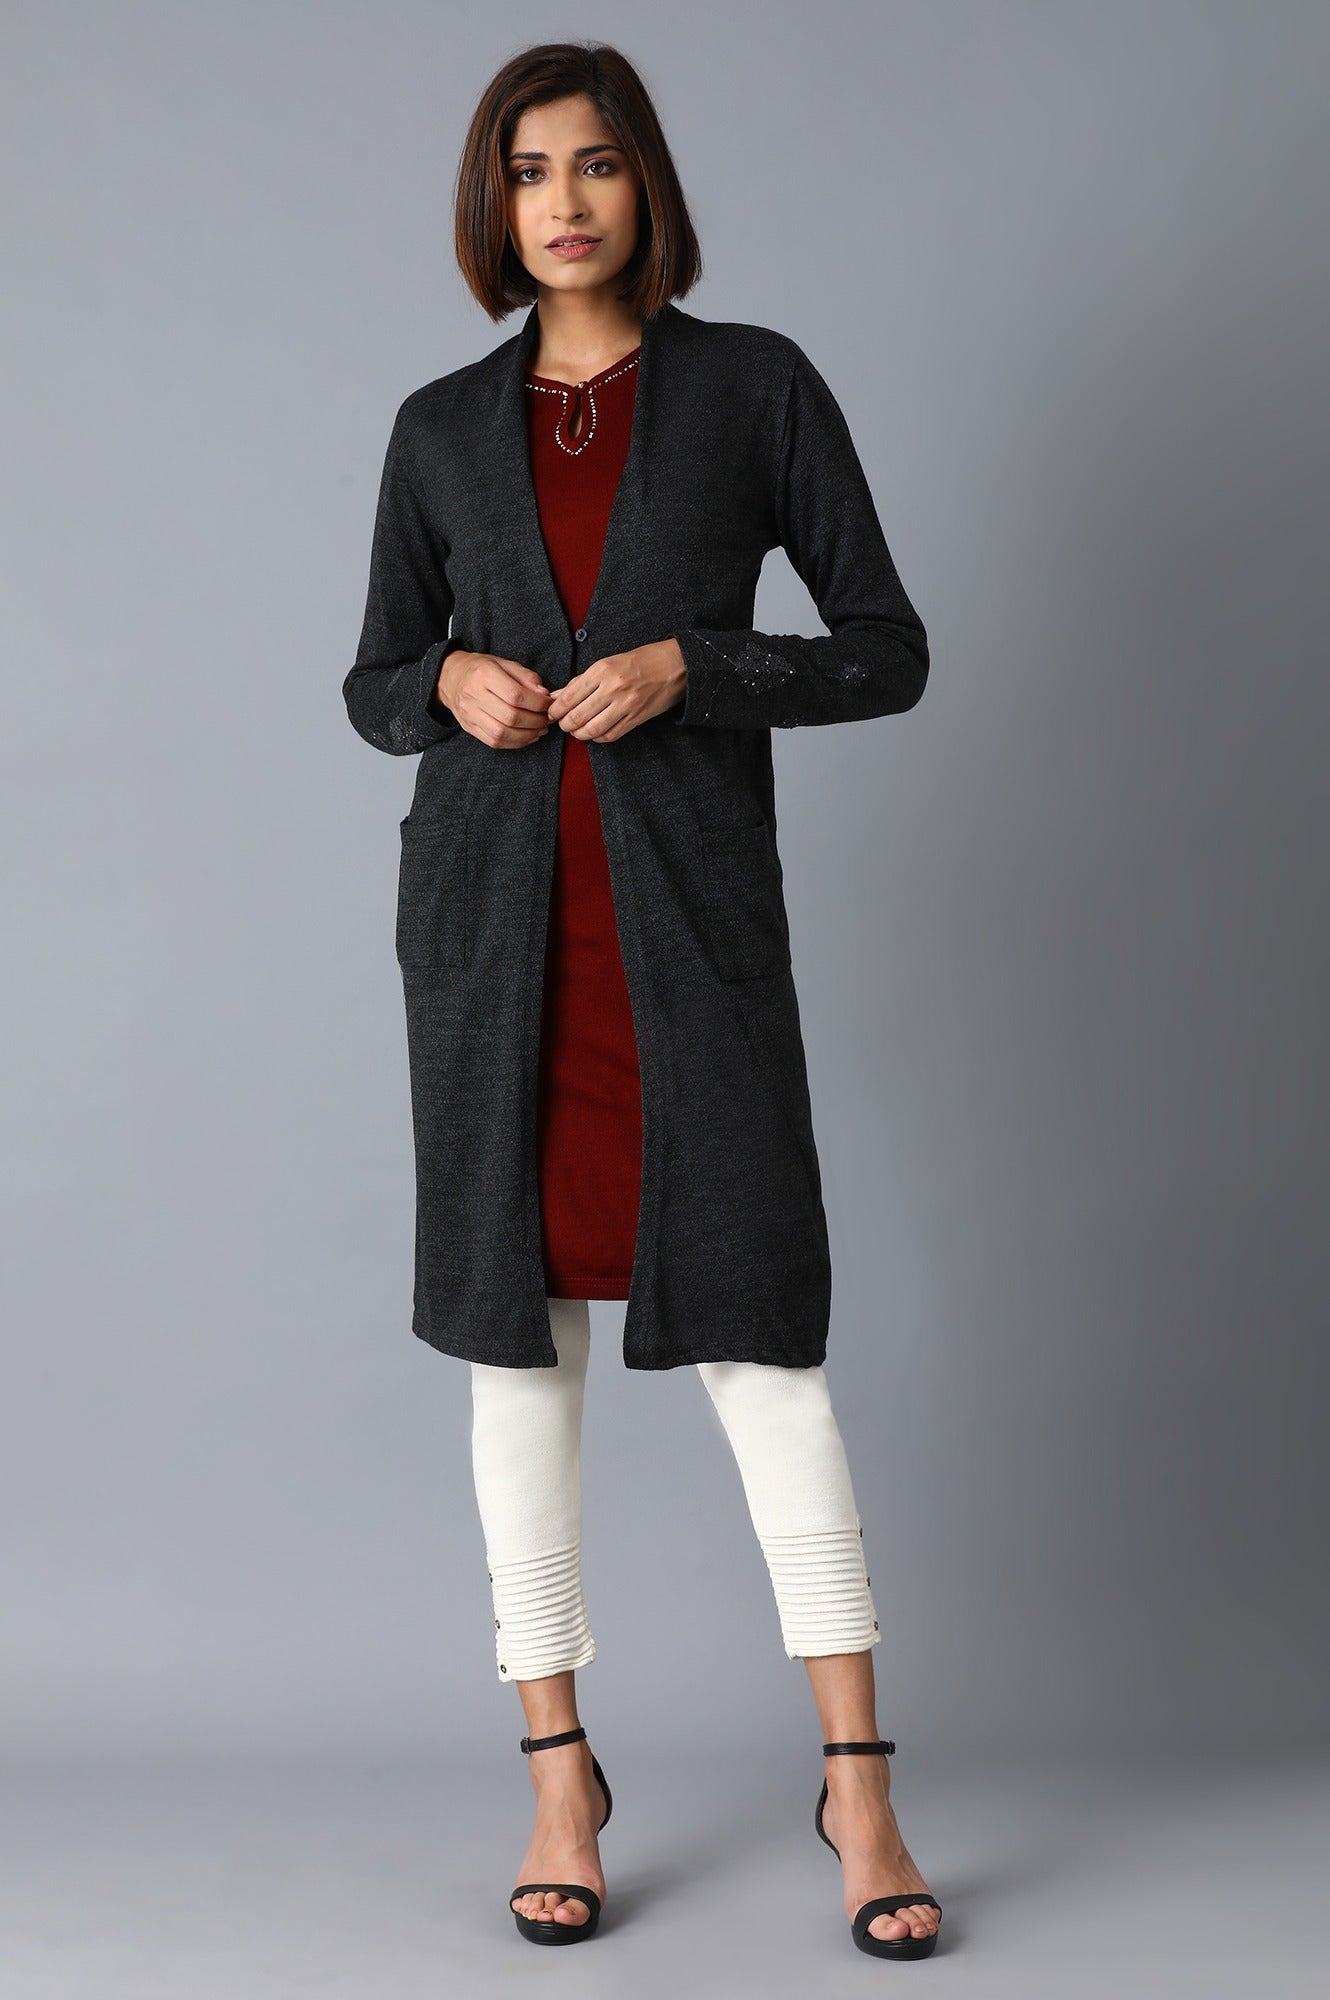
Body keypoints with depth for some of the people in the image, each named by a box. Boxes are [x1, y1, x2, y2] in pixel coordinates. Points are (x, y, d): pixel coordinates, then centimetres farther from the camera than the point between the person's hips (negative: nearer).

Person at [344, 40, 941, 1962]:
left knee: (758, 1326, -5)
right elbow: (373, 687, 16)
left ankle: (858, 1783, 4)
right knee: (521, 1327, 4)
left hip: (692, 914, -2)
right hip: (488, 910, 3)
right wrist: (453, 683, -7)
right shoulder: (442, 428, 10)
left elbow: (890, 649, 1)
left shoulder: (758, 384, 3)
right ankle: (560, 1773, 15)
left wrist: (689, 668, -13)